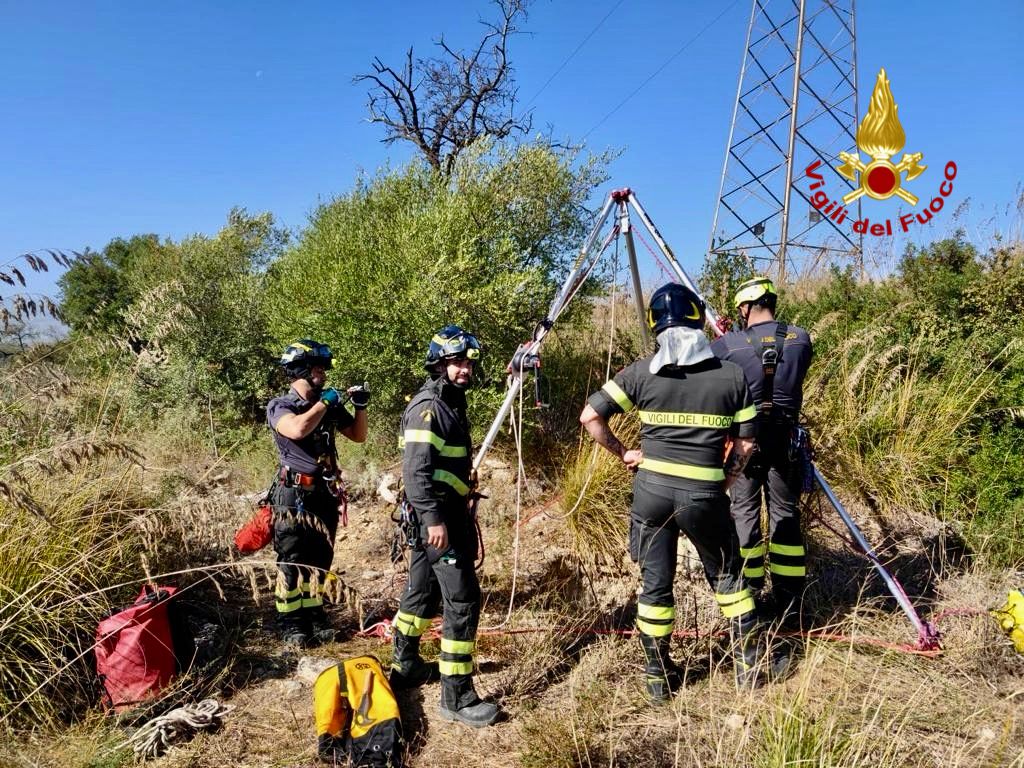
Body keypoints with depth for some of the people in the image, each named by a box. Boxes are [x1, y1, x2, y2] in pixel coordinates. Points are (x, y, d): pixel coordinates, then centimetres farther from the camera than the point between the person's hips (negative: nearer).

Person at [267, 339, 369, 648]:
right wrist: (324, 402, -18)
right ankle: (290, 623, 11)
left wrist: (360, 406, -1)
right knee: (291, 562, 0)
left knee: (319, 561, 12)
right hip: (294, 495, -5)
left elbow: (358, 436, 14)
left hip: (325, 495, 5)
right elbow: (298, 429, -29)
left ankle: (314, 616, 24)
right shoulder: (280, 406, -7)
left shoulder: (329, 405, 8)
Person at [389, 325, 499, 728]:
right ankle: (456, 696, -3)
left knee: (423, 591, 20)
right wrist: (433, 519, -28)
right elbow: (416, 468, -23)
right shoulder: (428, 407, -15)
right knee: (462, 599, -9)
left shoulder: (451, 402, 16)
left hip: (446, 511, 10)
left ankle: (405, 666, 36)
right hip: (437, 515, -10)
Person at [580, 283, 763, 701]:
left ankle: (659, 677, 23)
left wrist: (622, 453, 9)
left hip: (651, 487, 1)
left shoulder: (641, 371, -1)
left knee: (655, 584, 13)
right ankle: (748, 663, 30)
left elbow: (590, 416, -1)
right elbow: (745, 443, 3)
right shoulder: (732, 375, 0)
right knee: (727, 576, 21)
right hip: (704, 493, 0)